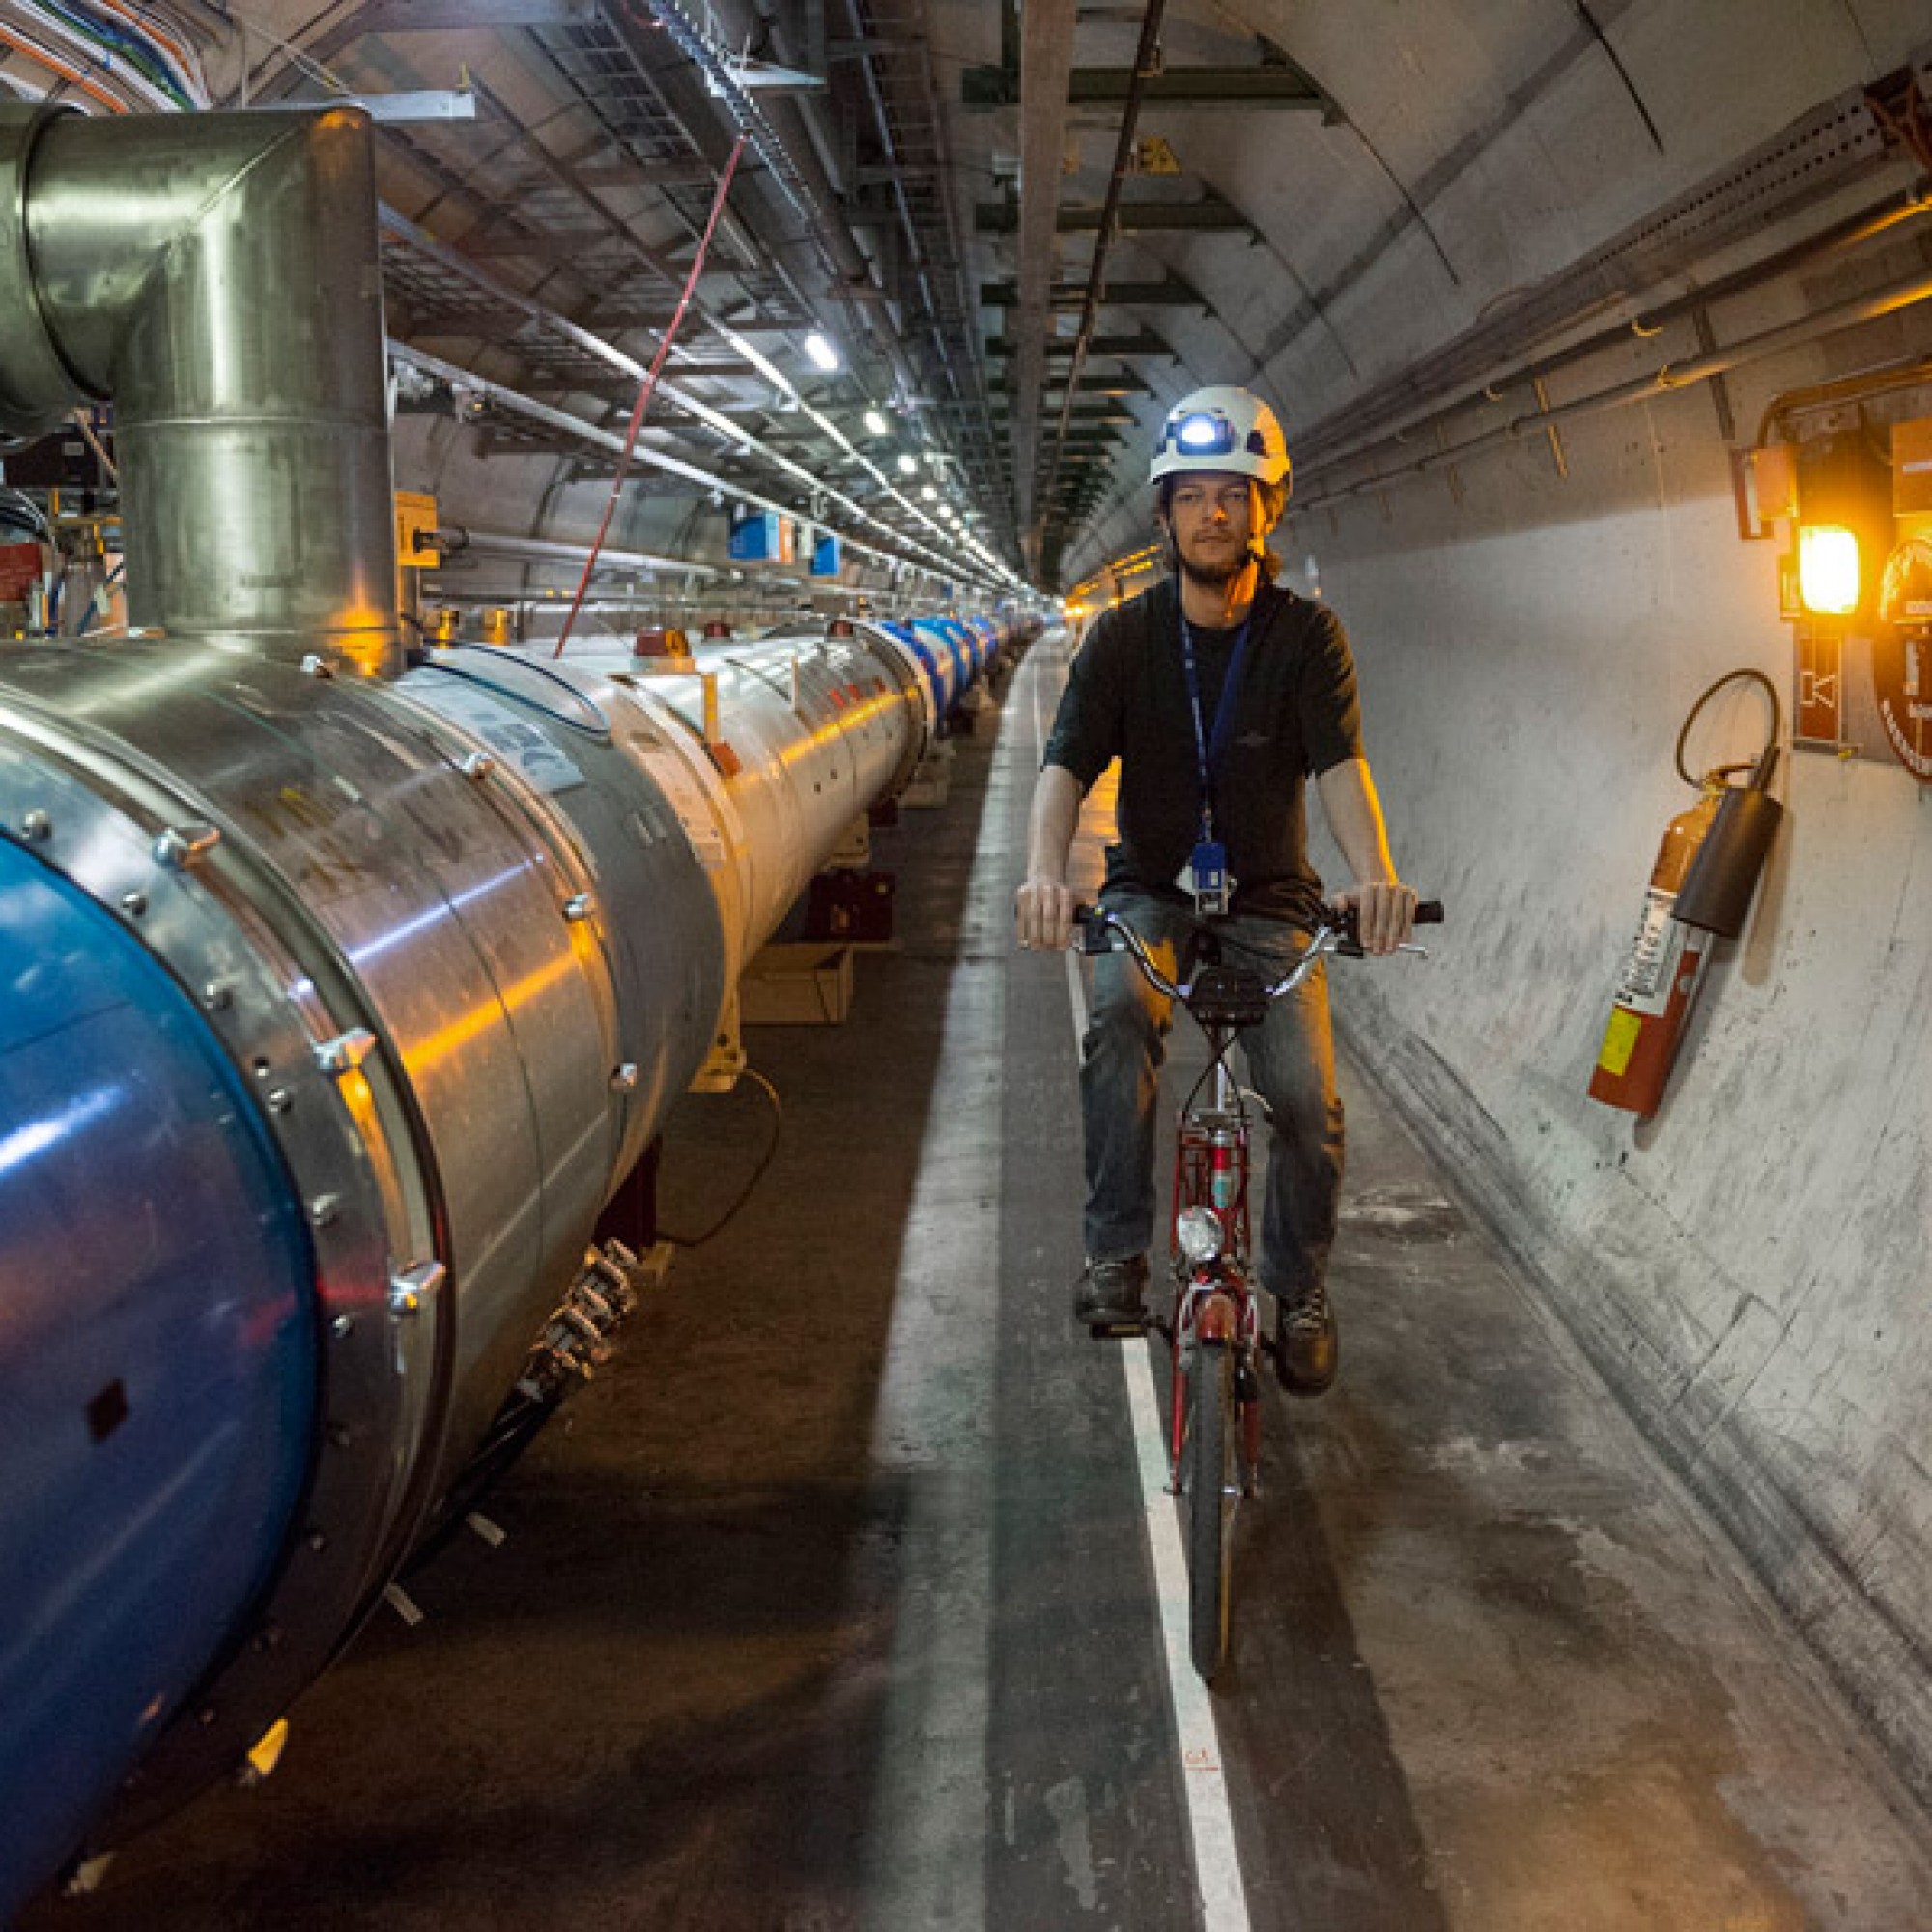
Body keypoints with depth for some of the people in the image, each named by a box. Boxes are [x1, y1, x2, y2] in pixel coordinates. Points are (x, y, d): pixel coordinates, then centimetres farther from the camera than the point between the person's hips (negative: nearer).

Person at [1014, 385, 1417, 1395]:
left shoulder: (1306, 634, -5)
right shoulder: (1125, 635, -4)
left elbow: (1339, 763, -20)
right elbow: (1067, 762, -15)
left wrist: (1374, 872, -41)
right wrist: (1043, 869, -37)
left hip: (1268, 902, 0)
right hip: (1151, 891, 0)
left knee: (1306, 1094, -18)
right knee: (1119, 1010, -33)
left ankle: (1300, 1285, 9)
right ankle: (1116, 1252, -20)